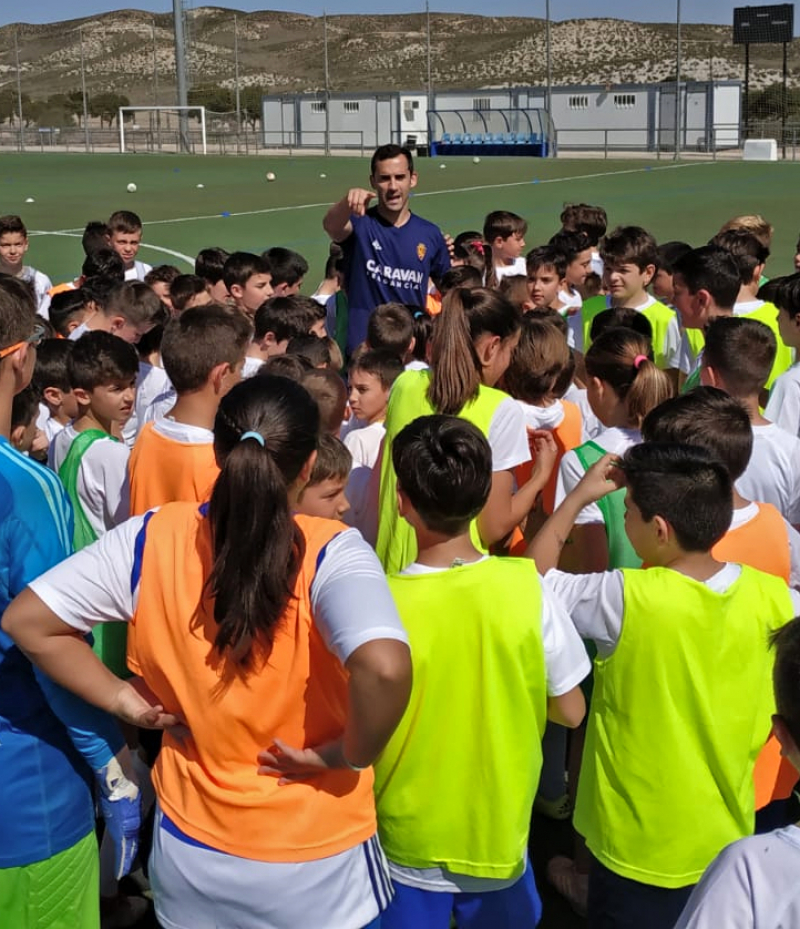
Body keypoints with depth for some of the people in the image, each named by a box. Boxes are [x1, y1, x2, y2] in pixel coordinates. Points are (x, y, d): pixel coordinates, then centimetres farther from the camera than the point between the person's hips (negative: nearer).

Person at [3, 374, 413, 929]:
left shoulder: (152, 538, -11)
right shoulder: (330, 551, -21)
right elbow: (385, 667, -39)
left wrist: (121, 700, -2)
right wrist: (349, 753, -20)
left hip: (190, 850, 3)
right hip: (314, 863, -2)